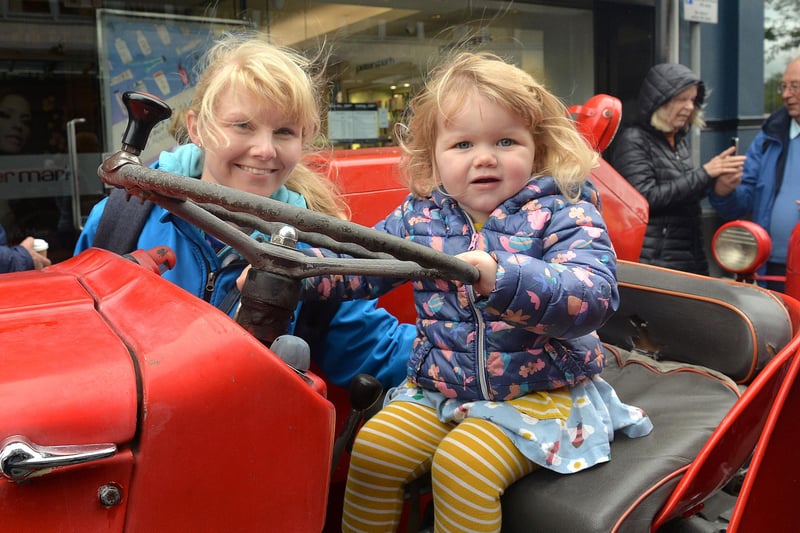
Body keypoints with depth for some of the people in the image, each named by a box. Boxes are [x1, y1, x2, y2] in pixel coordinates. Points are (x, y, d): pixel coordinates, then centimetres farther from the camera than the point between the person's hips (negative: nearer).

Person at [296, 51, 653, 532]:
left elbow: (594, 296, -28)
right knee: (375, 447, -10)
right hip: (437, 387, 5)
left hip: (539, 391, -4)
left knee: (462, 464, -23)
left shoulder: (562, 215, -13)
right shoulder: (420, 216, 1)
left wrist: (501, 277, -44)